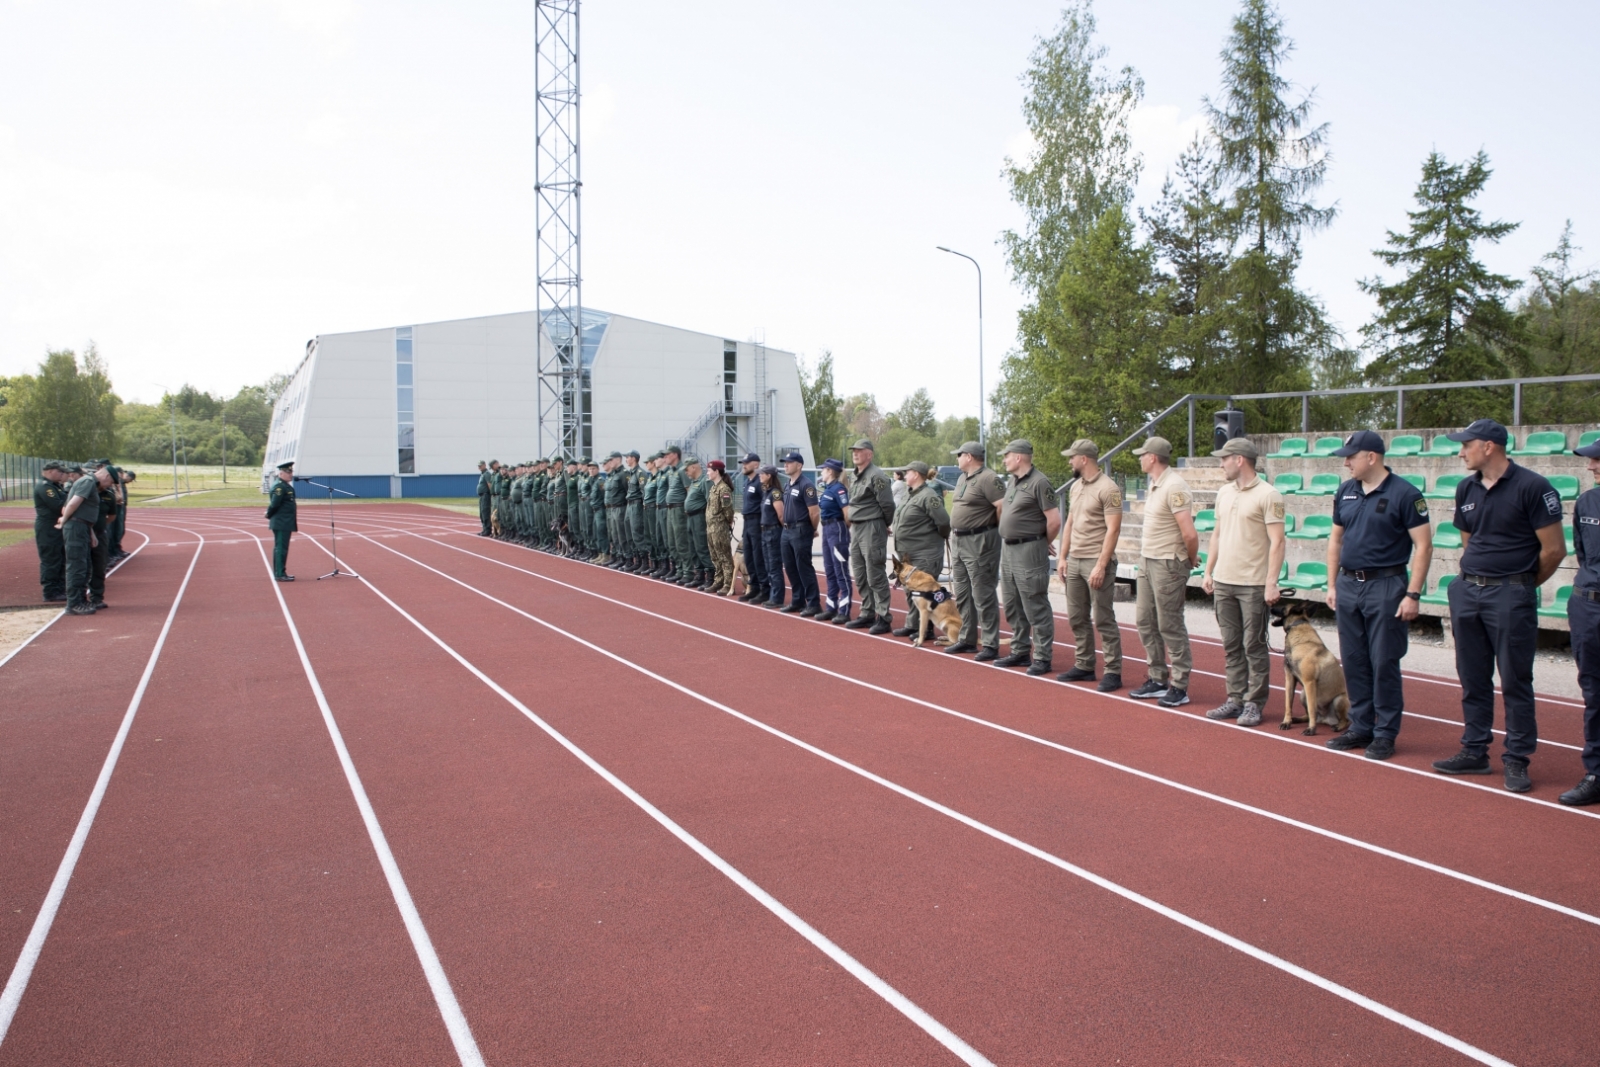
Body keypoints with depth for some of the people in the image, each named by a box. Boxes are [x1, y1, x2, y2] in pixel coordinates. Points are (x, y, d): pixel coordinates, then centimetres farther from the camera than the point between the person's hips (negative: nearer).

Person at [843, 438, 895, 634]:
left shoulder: (877, 476, -13)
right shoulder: (854, 477, 15)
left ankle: (883, 618, -1)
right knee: (860, 576, 13)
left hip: (872, 529, -9)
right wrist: (852, 524, 13)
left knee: (875, 577, -6)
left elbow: (887, 504, -13)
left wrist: (885, 525, -1)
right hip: (855, 528, 9)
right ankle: (867, 614, 21)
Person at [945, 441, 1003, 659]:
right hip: (958, 540, 10)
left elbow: (1003, 506, -23)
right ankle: (967, 640, 25)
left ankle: (990, 645, -1)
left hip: (979, 542, -10)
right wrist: (954, 533, 14)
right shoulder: (962, 478, 15)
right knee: (962, 594, 15)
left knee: (983, 596, -6)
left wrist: (994, 527, -9)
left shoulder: (988, 478, -16)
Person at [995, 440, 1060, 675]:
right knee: (1013, 606, 15)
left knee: (1036, 607, -3)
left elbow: (1054, 521, -17)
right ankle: (1020, 651, 26)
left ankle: (1042, 658, 3)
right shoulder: (1012, 482, 13)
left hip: (1029, 552, -9)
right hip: (1007, 549, 9)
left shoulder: (1039, 483, -14)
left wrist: (1043, 544, -3)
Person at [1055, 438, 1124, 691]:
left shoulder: (1108, 488, -12)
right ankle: (1084, 666, 22)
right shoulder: (1075, 487, 13)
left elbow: (1113, 530, -15)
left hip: (1097, 563, -8)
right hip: (1074, 561, 8)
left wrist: (1100, 566, -19)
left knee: (1104, 620, -3)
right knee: (1077, 618, 12)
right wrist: (1062, 557, 13)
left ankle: (1113, 672, 3)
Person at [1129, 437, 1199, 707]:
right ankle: (1158, 679, 23)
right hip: (1147, 561, 10)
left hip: (1168, 565, -10)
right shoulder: (1153, 485, 12)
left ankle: (1180, 687, 7)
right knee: (1146, 621, 13)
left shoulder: (1174, 487, -19)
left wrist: (1192, 559, -7)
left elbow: (1189, 534, -22)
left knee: (1170, 626, -3)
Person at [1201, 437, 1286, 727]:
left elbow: (1276, 542, -13)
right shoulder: (1224, 493, 11)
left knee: (1254, 646, 1)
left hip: (1253, 584, -7)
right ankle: (1235, 699, 20)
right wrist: (1208, 571, 15)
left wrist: (1271, 583, -18)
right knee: (1231, 645, 12)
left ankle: (1254, 703, 9)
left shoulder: (1267, 495, -10)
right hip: (1223, 582, 7)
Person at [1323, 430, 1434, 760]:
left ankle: (1385, 733, 10)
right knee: (1353, 661, 10)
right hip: (1348, 585, 6)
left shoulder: (1404, 494, -10)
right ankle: (1361, 727, 21)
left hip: (1385, 586, -6)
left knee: (1384, 663, 0)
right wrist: (1332, 584, 12)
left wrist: (1412, 594, -15)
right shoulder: (1345, 492, 8)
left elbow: (1423, 546, -11)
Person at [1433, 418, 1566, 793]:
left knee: (1515, 681, 0)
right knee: (1472, 679, 11)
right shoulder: (1466, 489, 9)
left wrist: (1521, 585, 3)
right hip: (1467, 591, 6)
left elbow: (1554, 550, -7)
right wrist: (1474, 578, 15)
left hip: (1511, 594, -6)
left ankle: (1517, 760, 9)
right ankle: (1474, 751, 21)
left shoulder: (1532, 487, -10)